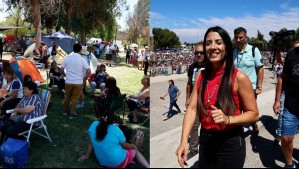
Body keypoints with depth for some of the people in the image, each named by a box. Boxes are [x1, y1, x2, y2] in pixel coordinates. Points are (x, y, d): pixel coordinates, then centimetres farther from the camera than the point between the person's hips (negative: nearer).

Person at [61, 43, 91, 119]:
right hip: (78, 82, -2)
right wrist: (85, 78, 1)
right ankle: (72, 114, 15)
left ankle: (65, 110, 37)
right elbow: (88, 71, -16)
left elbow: (61, 70, 1)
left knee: (67, 97, 20)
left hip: (68, 81, 3)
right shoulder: (82, 59, -9)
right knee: (75, 98, 9)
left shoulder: (67, 58, -1)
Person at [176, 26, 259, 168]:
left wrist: (228, 119, -27)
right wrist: (184, 141, -17)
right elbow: (192, 109, -7)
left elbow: (254, 114, -10)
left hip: (230, 143, -4)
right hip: (205, 140, 4)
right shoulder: (201, 76, -1)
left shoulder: (239, 78, -15)